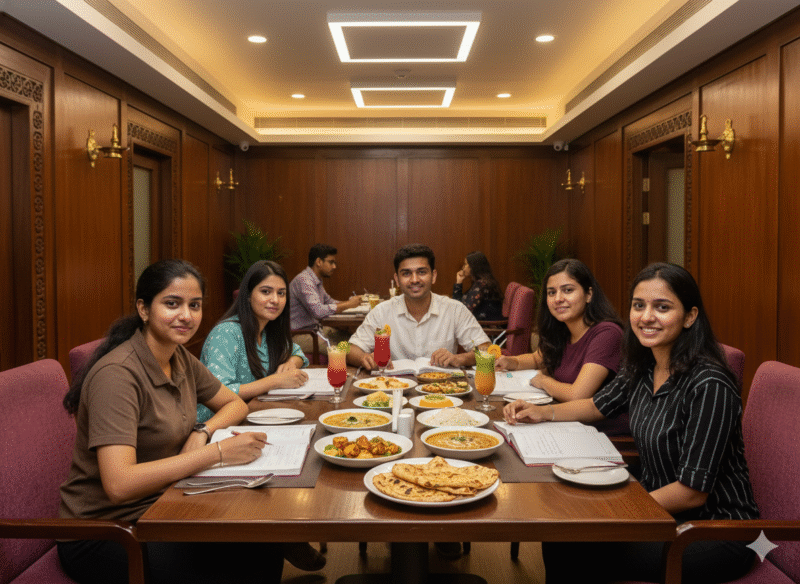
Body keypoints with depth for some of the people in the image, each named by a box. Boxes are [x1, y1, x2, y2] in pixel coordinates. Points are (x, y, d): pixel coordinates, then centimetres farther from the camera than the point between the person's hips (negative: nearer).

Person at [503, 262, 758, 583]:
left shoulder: (709, 386, -25)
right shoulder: (642, 367, -1)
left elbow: (692, 492, -23)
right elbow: (599, 404, 18)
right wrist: (542, 412, 2)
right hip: (658, 507, 7)